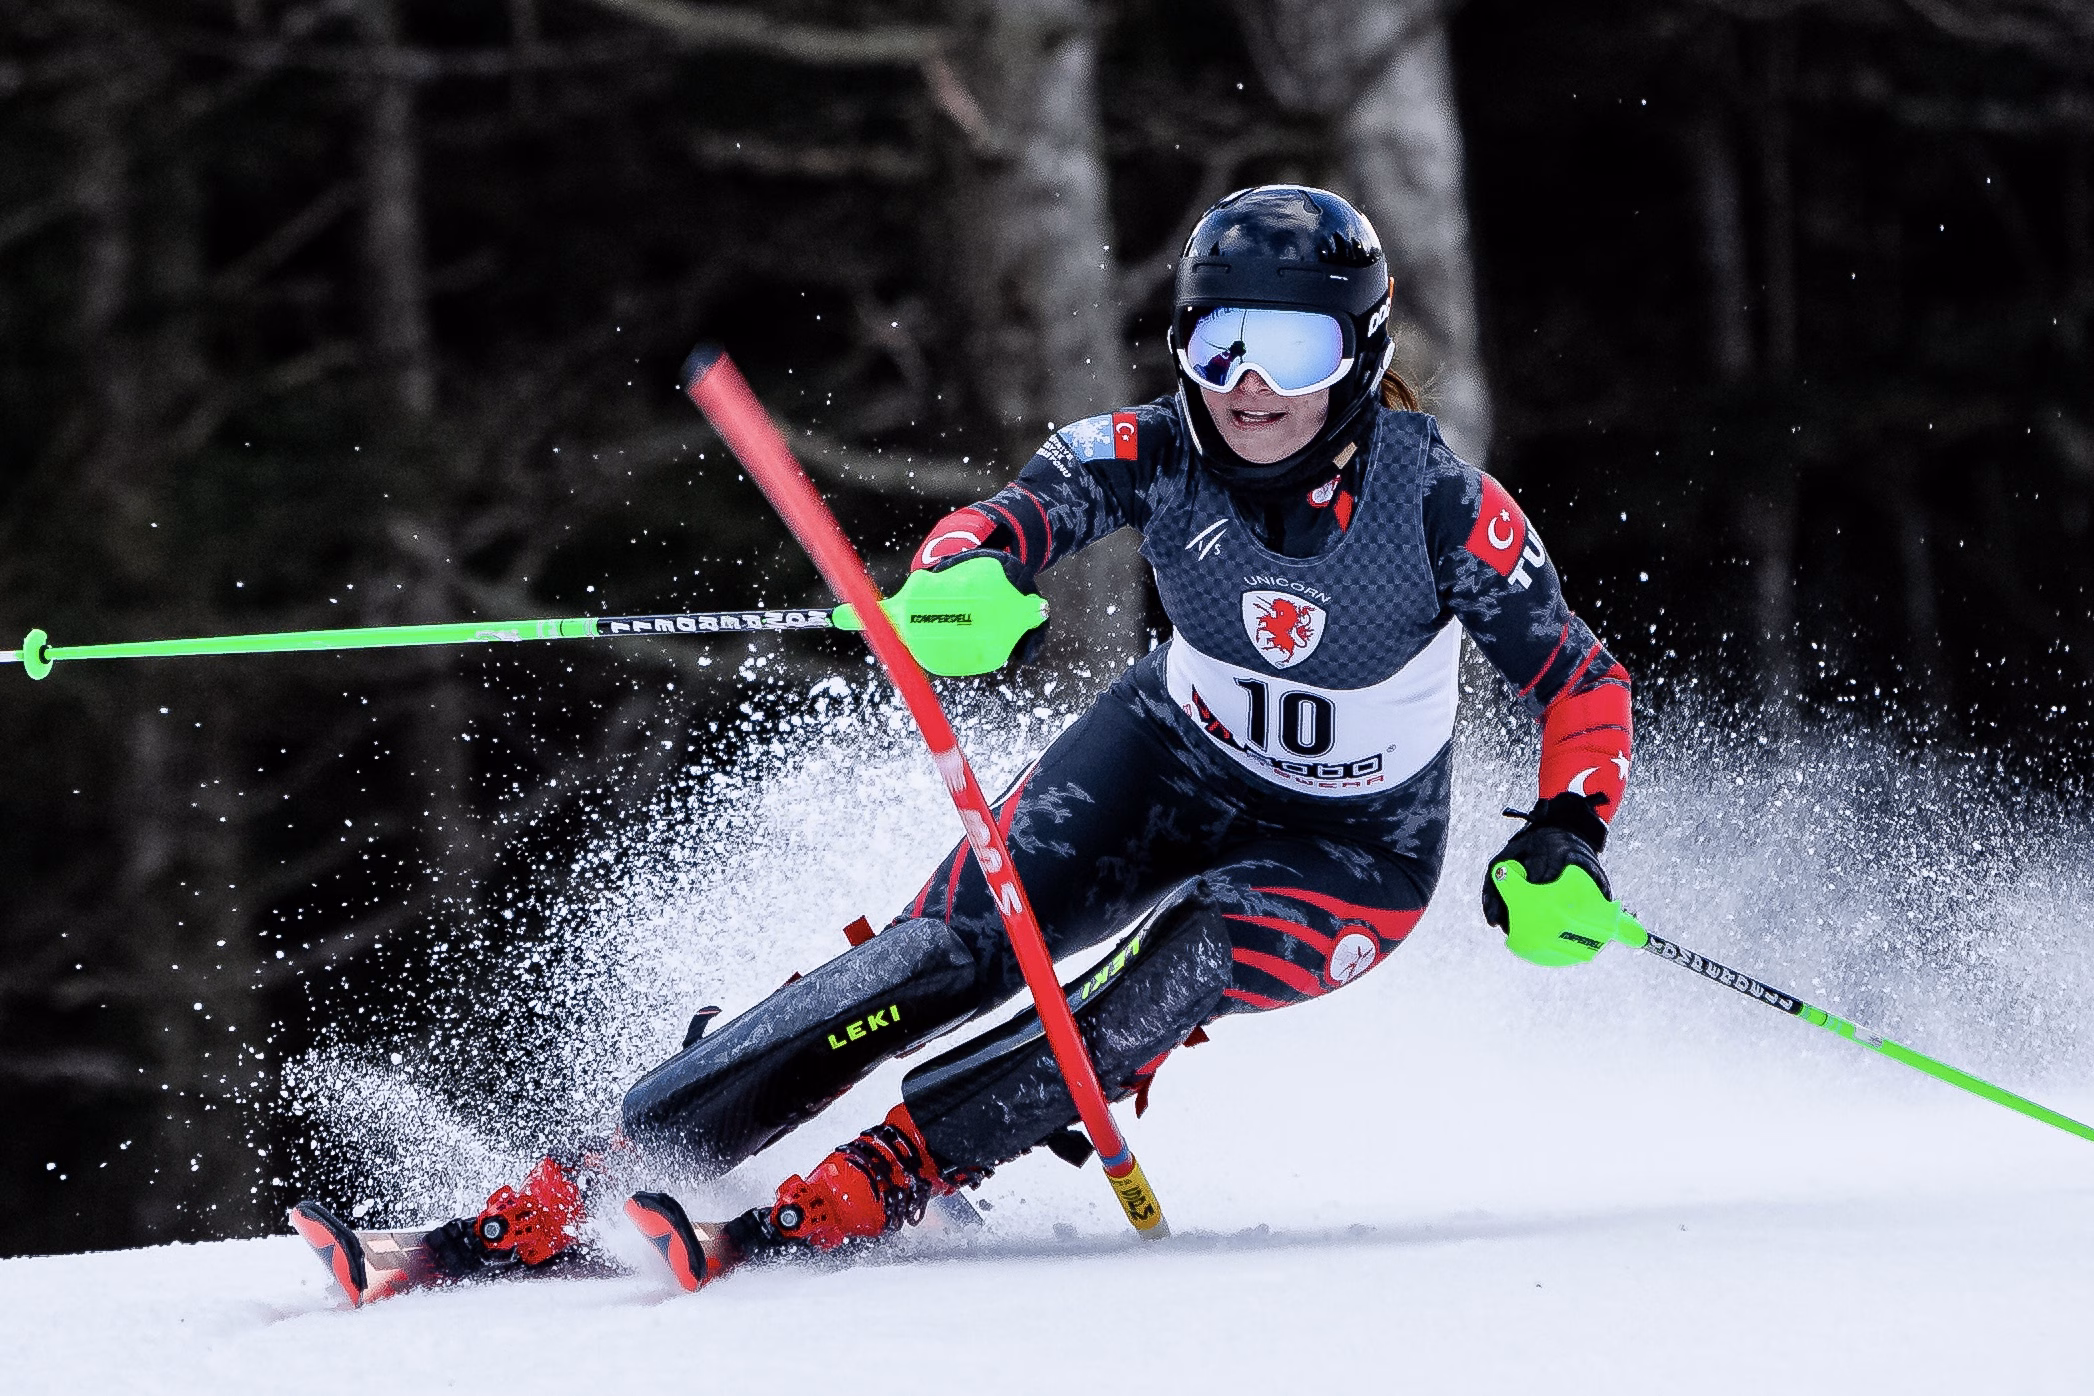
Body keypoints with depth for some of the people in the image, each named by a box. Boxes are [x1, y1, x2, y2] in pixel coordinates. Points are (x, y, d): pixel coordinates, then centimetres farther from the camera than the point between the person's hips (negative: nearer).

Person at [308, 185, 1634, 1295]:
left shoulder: (1441, 502, -24)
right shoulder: (1158, 455, -18)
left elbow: (1586, 683, -16)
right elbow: (1018, 516, -32)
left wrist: (1564, 839, -34)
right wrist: (968, 574, -56)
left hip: (1348, 853, -2)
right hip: (1174, 759, 2)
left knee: (1161, 980, -32)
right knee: (951, 950, -19)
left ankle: (860, 1195, -33)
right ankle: (564, 1195, -22)